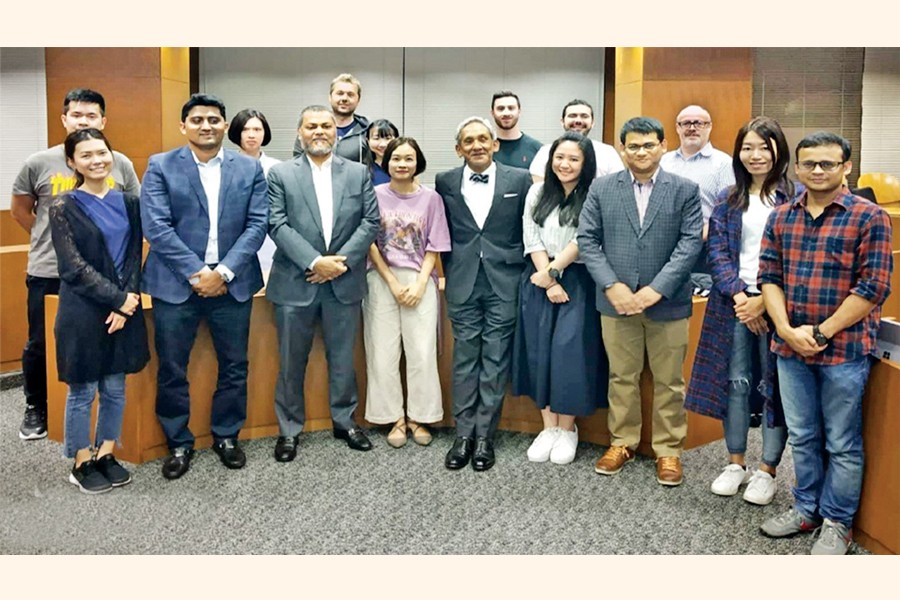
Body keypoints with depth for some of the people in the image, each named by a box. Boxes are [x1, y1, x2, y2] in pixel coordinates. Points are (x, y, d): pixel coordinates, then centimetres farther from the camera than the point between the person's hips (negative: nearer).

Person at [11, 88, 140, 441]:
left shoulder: (120, 165, 1)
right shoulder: (39, 163, -1)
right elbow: (19, 210, 13)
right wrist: (50, 240, 12)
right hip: (48, 273, 0)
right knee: (40, 346, 11)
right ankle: (35, 410, 32)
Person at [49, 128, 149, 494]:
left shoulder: (128, 202, 6)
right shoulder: (64, 207, -5)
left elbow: (134, 256, 3)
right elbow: (74, 267, -11)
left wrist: (126, 304, -8)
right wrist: (118, 299, -15)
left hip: (125, 308, 4)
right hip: (83, 310, -4)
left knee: (115, 388, 11)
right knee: (83, 391, 6)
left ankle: (106, 455, 26)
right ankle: (82, 463, 21)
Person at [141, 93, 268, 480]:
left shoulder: (249, 169, 6)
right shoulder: (160, 167, 1)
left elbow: (257, 224, -1)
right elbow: (156, 226, -7)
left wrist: (223, 272, -12)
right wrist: (197, 273, -14)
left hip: (232, 283, 2)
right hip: (175, 284, -1)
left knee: (234, 367, 10)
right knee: (172, 370, 5)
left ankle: (226, 436, 28)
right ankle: (179, 443, 22)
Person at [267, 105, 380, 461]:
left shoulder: (359, 173, 8)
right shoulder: (281, 174, 3)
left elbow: (370, 222, 1)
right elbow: (277, 225, -6)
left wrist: (340, 261, -11)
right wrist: (314, 262, -16)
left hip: (344, 282, 1)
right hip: (295, 282, -1)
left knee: (343, 358, 11)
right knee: (292, 361, 7)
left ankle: (345, 421, 28)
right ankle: (289, 429, 21)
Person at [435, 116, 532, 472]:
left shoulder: (519, 180, 2)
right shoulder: (445, 183, 6)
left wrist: (524, 271, 3)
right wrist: (451, 270, 9)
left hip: (504, 282, -1)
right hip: (463, 283, 1)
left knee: (495, 359, 2)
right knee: (465, 358, 5)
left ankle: (485, 436, 11)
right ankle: (464, 434, 14)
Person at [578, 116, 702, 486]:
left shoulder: (685, 190, 1)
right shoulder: (601, 189, 5)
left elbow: (690, 244, -6)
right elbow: (587, 240, 0)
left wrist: (656, 290, -14)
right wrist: (611, 286, -11)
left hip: (667, 303, -1)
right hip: (616, 300, 1)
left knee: (668, 381, 8)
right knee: (621, 377, 12)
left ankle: (669, 450, 22)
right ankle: (622, 442, 27)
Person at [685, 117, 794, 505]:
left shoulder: (794, 197, -2)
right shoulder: (728, 200, 9)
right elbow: (717, 252, 3)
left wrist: (763, 301, -14)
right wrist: (738, 296, -11)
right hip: (734, 301, 3)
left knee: (774, 385, 4)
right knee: (736, 382, 9)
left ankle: (767, 470, 18)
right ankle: (735, 463, 23)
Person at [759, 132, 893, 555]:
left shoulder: (869, 217, -8)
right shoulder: (781, 217, 7)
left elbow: (874, 287, -12)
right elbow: (769, 276, 4)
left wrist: (821, 333, -14)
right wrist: (787, 330, -10)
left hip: (844, 350, -4)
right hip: (790, 348, 4)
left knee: (842, 444, 8)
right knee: (802, 436, 17)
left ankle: (837, 523, 24)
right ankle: (807, 509, 33)